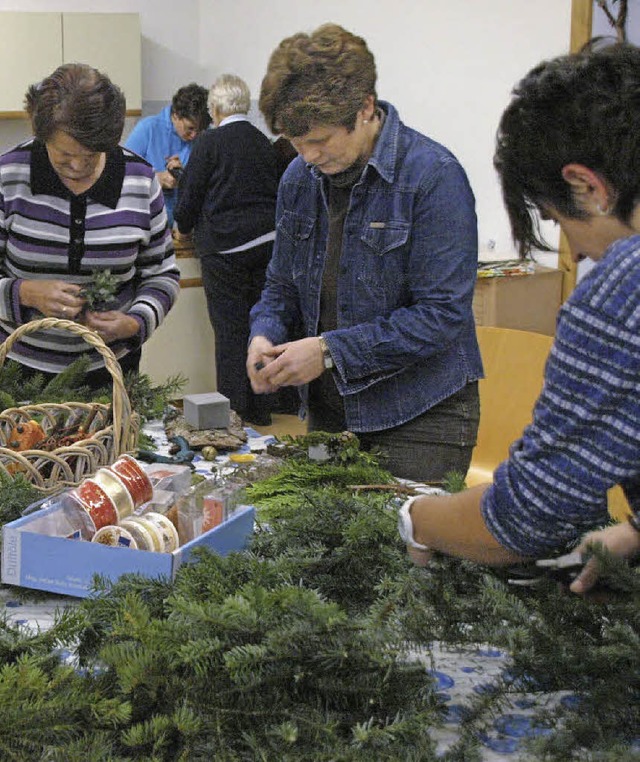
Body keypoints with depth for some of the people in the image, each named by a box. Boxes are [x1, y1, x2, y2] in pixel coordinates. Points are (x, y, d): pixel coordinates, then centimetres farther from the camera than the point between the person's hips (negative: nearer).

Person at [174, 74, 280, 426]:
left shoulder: (209, 142, -7)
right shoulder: (263, 143, 8)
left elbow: (191, 192, -2)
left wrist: (183, 228, 17)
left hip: (225, 245, -5)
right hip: (266, 242, 5)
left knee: (230, 330, 1)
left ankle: (233, 409, 5)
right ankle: (260, 409, 18)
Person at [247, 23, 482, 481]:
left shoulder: (433, 176, -16)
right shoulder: (299, 177, 6)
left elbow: (441, 315, -19)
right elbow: (283, 286, 17)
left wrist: (330, 350, -21)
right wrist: (265, 335, -5)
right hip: (327, 410, 6)